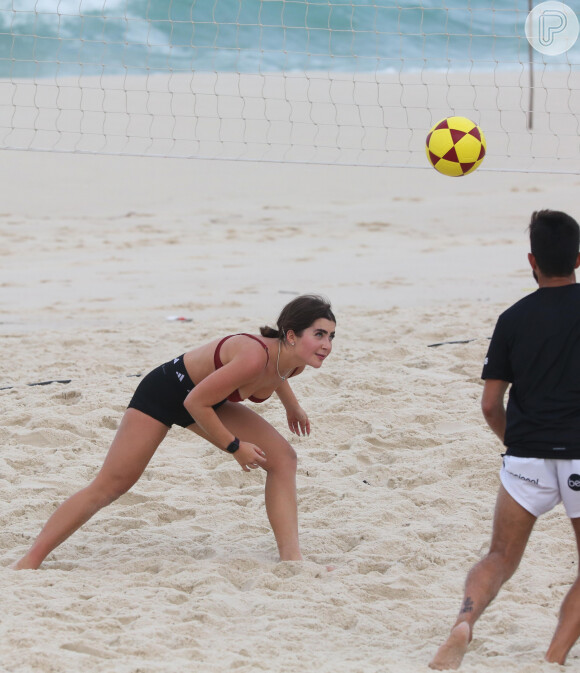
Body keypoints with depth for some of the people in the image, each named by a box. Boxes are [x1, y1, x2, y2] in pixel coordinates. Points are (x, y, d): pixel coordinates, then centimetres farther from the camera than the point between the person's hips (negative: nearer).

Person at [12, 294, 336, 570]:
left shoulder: (294, 362, -13)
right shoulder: (253, 358, -39)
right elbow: (195, 403, -31)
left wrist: (293, 406, 25)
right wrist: (234, 446, -22)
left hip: (206, 397, 8)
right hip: (166, 393, -8)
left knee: (282, 458, -3)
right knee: (109, 486, -8)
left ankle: (291, 558, -2)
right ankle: (30, 561, 1)